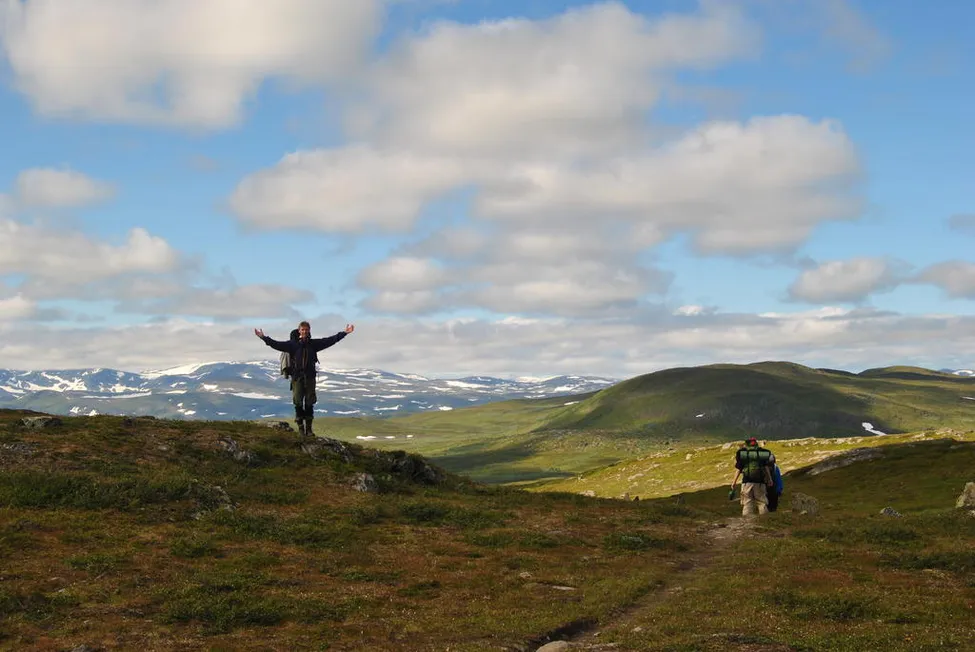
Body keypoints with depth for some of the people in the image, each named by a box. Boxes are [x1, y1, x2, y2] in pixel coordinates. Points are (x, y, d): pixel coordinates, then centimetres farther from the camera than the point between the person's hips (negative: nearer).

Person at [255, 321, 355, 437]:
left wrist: (344, 333, 4)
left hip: (310, 376, 2)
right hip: (297, 377, -2)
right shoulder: (292, 344, -1)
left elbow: (330, 340, 7)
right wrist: (264, 337, -18)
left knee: (310, 403, 4)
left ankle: (309, 428, 11)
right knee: (298, 403, 0)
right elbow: (277, 345, -8)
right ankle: (300, 427, 8)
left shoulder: (314, 343, 6)